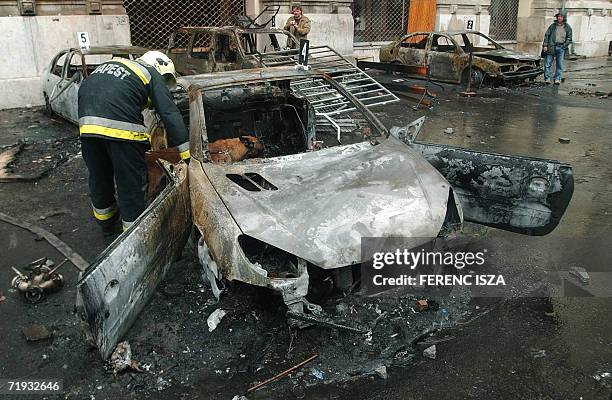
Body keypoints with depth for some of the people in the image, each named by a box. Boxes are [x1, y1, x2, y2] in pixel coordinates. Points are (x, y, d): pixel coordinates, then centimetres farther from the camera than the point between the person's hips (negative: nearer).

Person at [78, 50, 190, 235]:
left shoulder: (114, 63, 33)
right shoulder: (153, 76, 13)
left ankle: (107, 223, 43)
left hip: (87, 122, 7)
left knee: (98, 176, 23)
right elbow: (171, 115, 4)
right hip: (120, 125, -6)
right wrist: (187, 155, 2)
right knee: (131, 180, 8)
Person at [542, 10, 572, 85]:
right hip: (551, 47, 0)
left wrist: (564, 45, -5)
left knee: (560, 65, 2)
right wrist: (545, 45, -4)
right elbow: (546, 35, 6)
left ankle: (557, 79, 8)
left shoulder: (567, 27, 8)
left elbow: (569, 38, 9)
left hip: (561, 48, 0)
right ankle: (547, 78, 4)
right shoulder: (553, 26, 7)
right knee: (547, 63, -3)